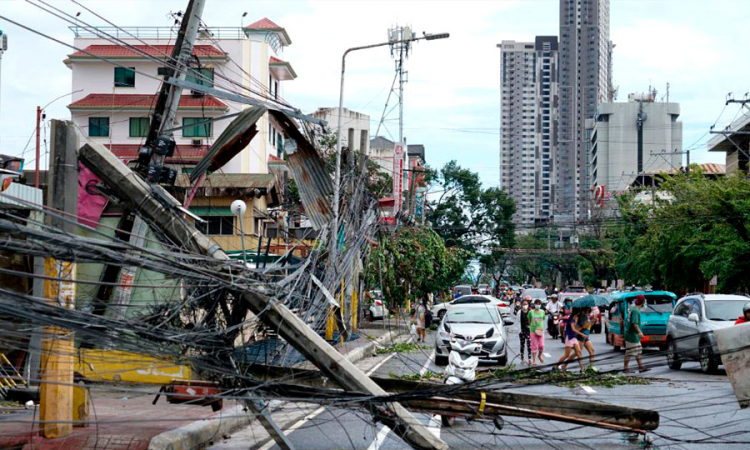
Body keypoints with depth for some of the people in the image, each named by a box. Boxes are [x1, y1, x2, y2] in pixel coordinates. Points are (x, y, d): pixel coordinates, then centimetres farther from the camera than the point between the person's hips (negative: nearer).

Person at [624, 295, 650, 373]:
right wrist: (639, 332, -31)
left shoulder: (631, 308, 10)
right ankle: (625, 368, 2)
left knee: (638, 352, 14)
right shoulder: (636, 311, -19)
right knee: (630, 352, -4)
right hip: (632, 334, -10)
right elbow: (634, 323, -28)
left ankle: (641, 367, 17)